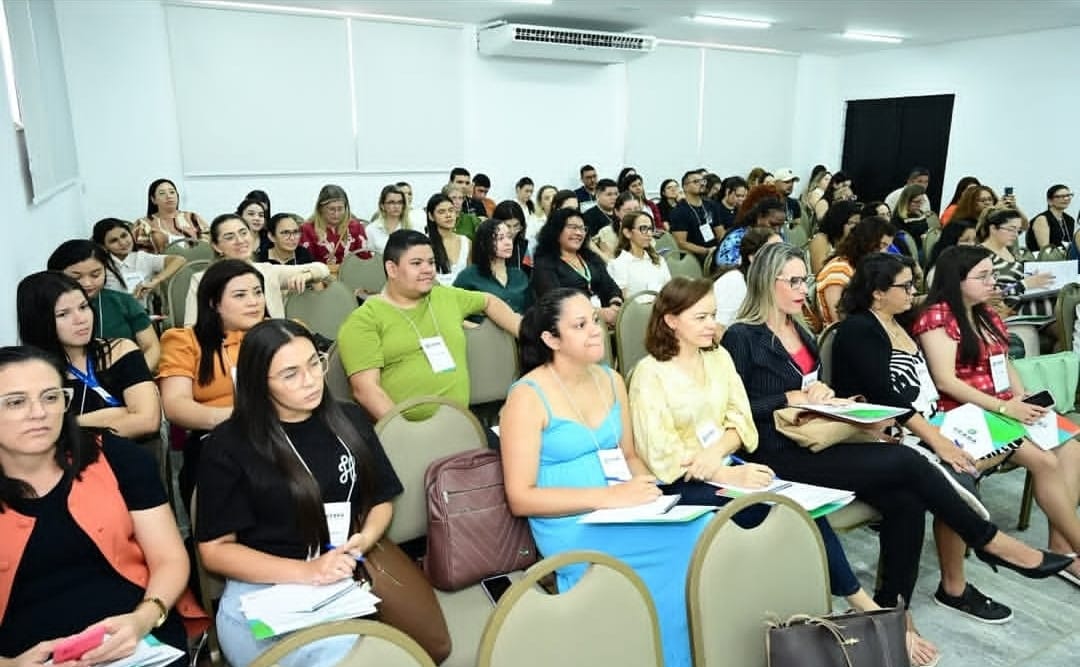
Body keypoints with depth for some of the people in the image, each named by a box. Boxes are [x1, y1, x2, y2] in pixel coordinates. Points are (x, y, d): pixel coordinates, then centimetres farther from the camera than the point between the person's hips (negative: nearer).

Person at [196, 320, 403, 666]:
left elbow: (380, 500, 18)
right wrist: (307, 572, -13)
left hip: (348, 581, 4)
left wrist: (364, 539, -5)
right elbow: (215, 549, -1)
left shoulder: (350, 420, 12)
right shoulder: (229, 445, 0)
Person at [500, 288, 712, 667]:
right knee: (682, 556, -26)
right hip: (571, 527, -6)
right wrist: (605, 497, -19)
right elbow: (520, 498, -12)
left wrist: (644, 486, -6)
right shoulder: (528, 397, -9)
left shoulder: (611, 381, 10)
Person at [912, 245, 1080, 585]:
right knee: (1045, 461, -22)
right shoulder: (937, 316, -10)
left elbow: (1005, 364, 18)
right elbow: (945, 381, -16)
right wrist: (1004, 407, -19)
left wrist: (1022, 398, -1)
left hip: (1006, 408, 8)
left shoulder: (988, 316, 16)